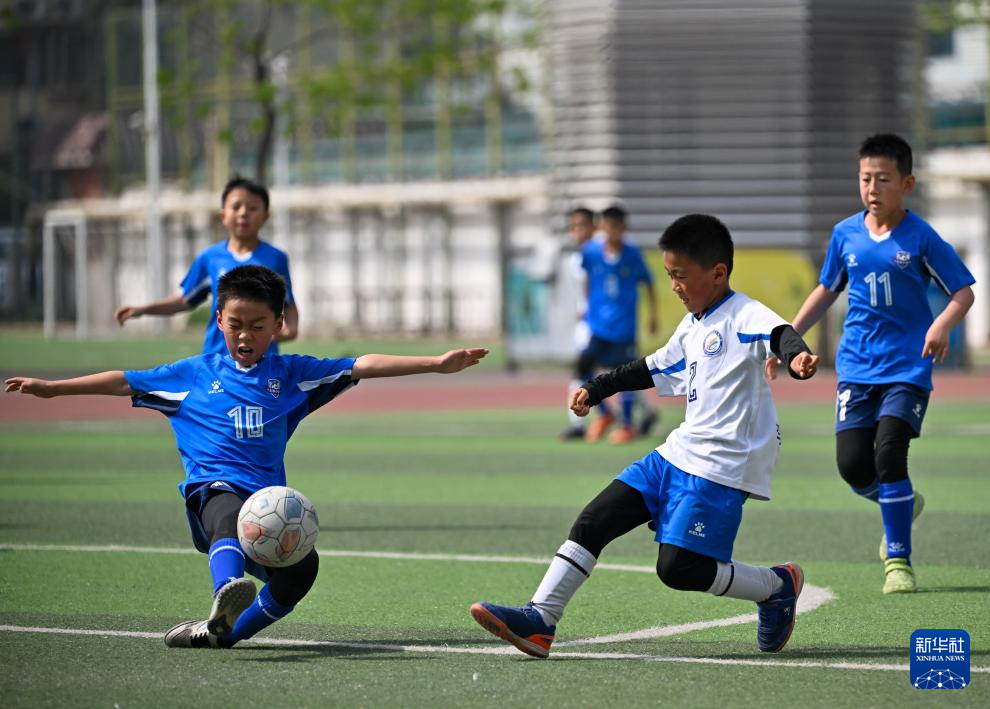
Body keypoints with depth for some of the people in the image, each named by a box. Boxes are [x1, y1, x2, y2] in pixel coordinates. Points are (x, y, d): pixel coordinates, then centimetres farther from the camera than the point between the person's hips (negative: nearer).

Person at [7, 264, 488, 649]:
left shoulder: (291, 374, 17)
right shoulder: (195, 374, 18)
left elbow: (361, 366, 10)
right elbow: (124, 383, 21)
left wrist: (437, 364, 4)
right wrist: (50, 388, 18)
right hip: (213, 489, -2)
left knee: (302, 565, -27)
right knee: (231, 518, -39)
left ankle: (219, 631, -13)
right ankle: (227, 599, -70)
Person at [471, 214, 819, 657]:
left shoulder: (743, 316, -11)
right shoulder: (691, 327, 17)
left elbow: (777, 333, -32)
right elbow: (654, 368, 34)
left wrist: (796, 355, -54)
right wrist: (597, 388, 40)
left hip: (721, 467, -9)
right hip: (678, 453, 9)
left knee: (679, 568, -15)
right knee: (593, 521, 3)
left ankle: (778, 586, 7)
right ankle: (539, 621, 6)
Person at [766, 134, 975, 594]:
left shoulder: (921, 238, -8)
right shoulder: (845, 234, 5)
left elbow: (964, 292, -5)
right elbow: (827, 290, 19)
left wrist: (942, 324, -25)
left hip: (907, 367, -4)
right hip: (857, 366, 4)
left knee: (889, 454, -17)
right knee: (852, 465, -6)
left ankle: (898, 560, -4)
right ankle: (900, 504, 28)